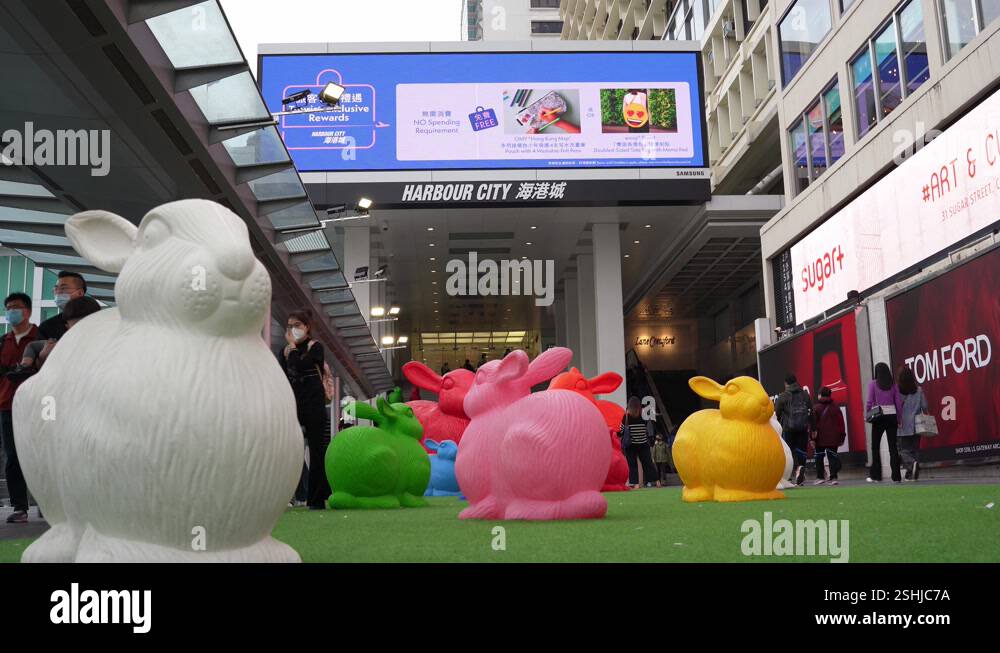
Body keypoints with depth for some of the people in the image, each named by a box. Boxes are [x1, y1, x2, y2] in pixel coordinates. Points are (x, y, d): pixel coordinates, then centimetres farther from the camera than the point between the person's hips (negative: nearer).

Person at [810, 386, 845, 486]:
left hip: (820, 438, -2)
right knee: (833, 457, 4)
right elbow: (841, 422, 6)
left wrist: (812, 437, -5)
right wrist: (842, 437, 12)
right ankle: (833, 477, -4)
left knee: (819, 457, 9)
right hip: (833, 438, 2)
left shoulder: (816, 408, -5)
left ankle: (820, 477, 8)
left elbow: (813, 423, -8)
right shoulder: (835, 407, 4)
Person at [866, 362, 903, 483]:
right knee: (893, 446, 4)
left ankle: (875, 475, 7)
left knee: (875, 446, 7)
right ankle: (896, 476, 2)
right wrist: (899, 418, 11)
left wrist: (867, 414, 3)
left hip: (878, 417, -2)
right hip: (892, 415, 2)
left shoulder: (873, 383, -4)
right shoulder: (894, 384, 4)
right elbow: (899, 402, 4)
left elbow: (869, 401, -8)